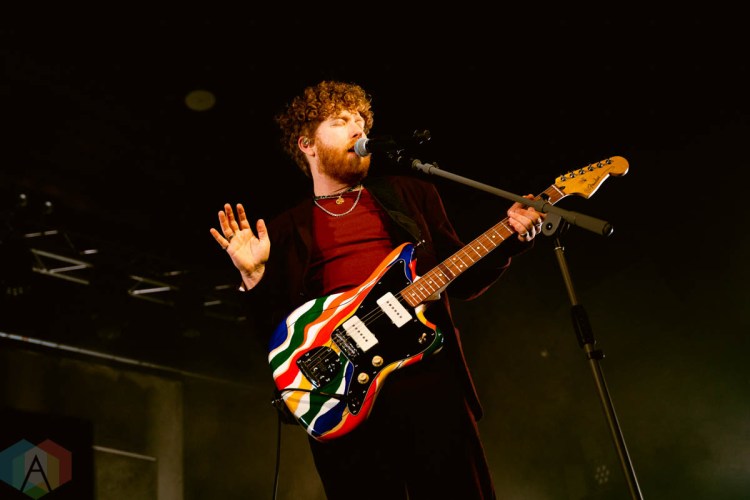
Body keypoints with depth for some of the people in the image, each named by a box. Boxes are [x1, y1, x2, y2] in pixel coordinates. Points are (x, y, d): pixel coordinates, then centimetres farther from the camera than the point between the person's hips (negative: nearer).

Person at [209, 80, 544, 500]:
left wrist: (513, 237, 1)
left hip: (428, 372, 1)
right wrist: (254, 276, -6)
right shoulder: (287, 231, 15)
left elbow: (462, 280, 16)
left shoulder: (411, 195, 17)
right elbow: (277, 327, 11)